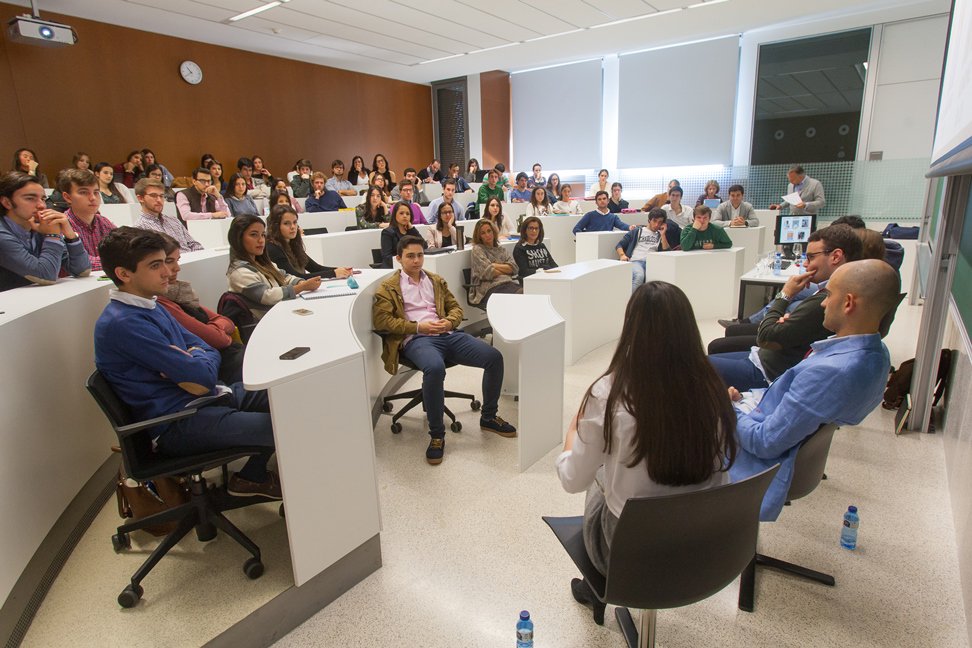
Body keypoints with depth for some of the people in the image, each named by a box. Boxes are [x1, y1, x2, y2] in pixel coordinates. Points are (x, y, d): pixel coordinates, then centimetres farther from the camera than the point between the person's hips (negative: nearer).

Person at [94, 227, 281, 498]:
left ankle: (253, 474, 16)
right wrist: (193, 364, 2)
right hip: (177, 424, -10)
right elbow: (203, 376, -21)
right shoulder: (123, 323, -18)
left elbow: (209, 351, 12)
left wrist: (188, 365, -10)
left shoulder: (152, 307, 14)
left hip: (207, 398, 10)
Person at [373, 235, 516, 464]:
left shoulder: (436, 281, 24)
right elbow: (380, 320, -2)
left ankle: (488, 417, 7)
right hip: (416, 339, -5)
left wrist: (449, 321, -2)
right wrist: (419, 327, -12)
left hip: (447, 334, 5)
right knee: (435, 368, -40)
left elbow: (455, 307, 23)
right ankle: (436, 434, -20)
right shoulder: (388, 287, 9)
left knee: (495, 357, -14)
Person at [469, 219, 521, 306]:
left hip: (510, 283, 5)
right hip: (491, 288, -5)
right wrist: (506, 270, 8)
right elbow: (488, 273, -4)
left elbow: (514, 268, 10)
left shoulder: (502, 249, 25)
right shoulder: (477, 249, 9)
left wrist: (495, 266, -1)